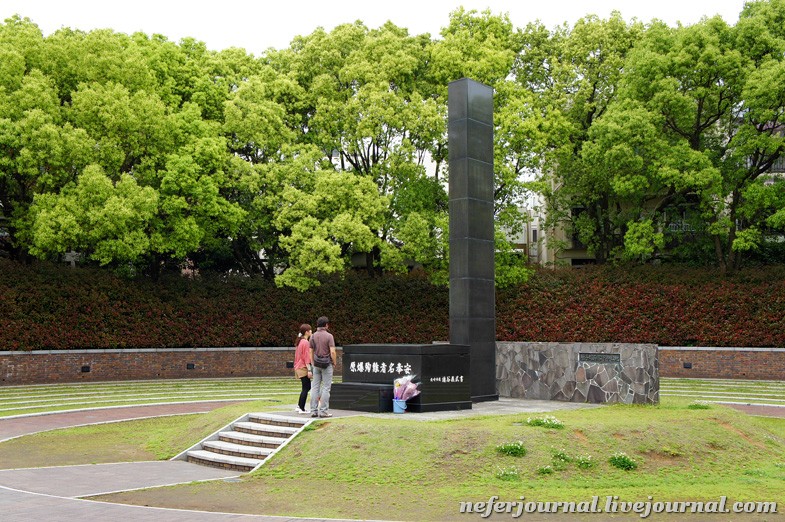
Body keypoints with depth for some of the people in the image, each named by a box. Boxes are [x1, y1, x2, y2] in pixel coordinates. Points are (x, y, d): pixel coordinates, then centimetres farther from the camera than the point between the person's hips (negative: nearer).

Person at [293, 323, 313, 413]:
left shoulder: (299, 342, 14)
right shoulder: (306, 343, -15)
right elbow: (307, 357, -19)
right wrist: (309, 370, -19)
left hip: (298, 368, 9)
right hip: (303, 368, -9)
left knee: (307, 387, 15)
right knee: (306, 388, -3)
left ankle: (299, 406, 16)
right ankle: (302, 409, -1)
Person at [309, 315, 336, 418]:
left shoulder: (313, 336, 5)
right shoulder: (329, 336, -10)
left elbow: (311, 352, 8)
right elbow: (332, 352, -15)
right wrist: (334, 363, -1)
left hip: (316, 365, 5)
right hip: (327, 364, -5)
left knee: (315, 387, 7)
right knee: (326, 388, -1)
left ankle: (314, 410, 8)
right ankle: (323, 411, -3)